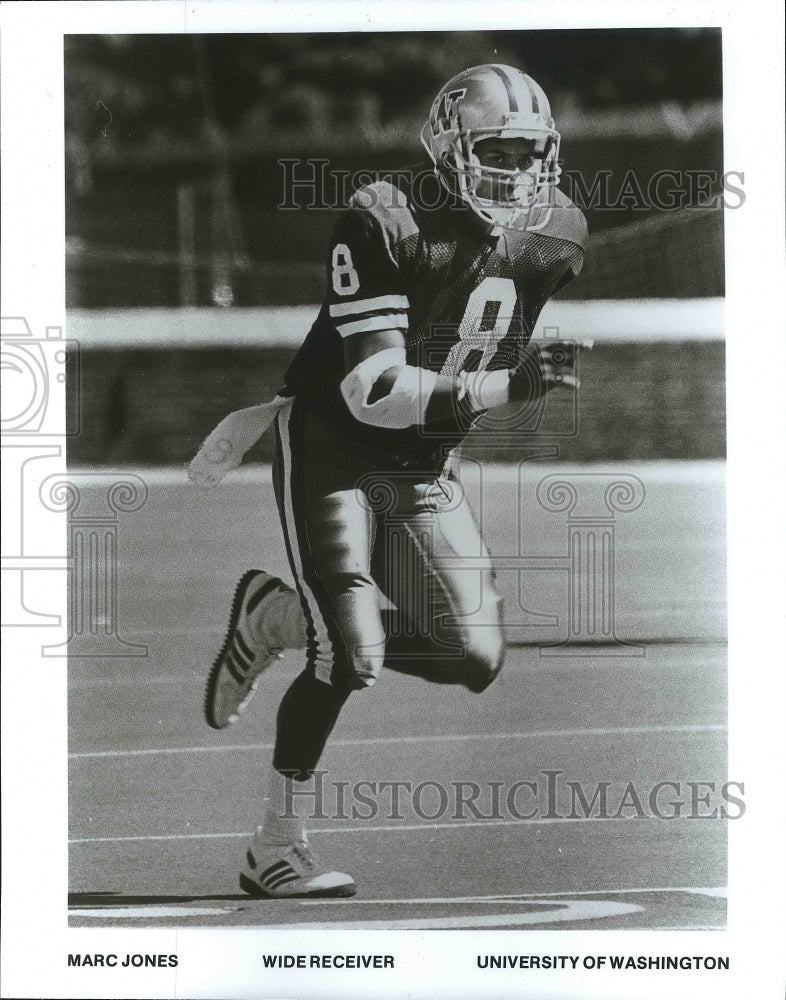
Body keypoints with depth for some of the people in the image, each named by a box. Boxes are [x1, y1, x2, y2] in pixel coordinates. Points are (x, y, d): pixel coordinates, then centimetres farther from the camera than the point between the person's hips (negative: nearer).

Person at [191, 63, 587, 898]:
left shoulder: (552, 236, -3)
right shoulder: (384, 223, -22)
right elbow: (375, 391, -28)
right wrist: (503, 389, -35)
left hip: (425, 473, 6)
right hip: (332, 453, -6)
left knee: (473, 659, -4)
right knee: (352, 656, -16)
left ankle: (279, 618, 17)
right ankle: (275, 848, 0)